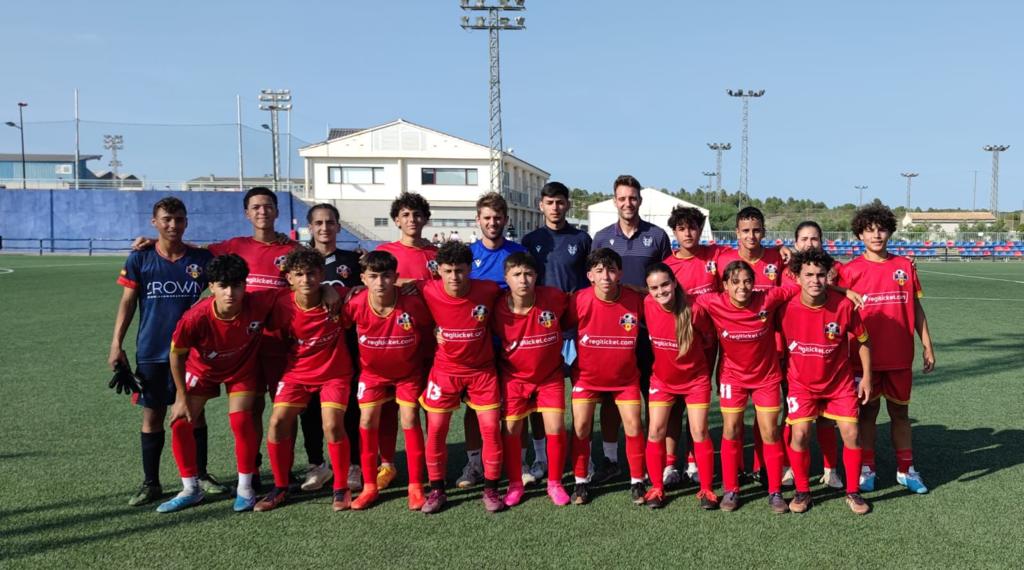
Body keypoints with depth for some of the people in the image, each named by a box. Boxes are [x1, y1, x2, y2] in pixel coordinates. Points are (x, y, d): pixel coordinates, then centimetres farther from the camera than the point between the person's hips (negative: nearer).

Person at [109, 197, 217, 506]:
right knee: (152, 415, 6)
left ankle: (200, 475, 23)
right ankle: (150, 483, 18)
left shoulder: (202, 258, 1)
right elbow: (128, 302, 2)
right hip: (151, 352, 0)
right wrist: (116, 344, -3)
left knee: (195, 412, 8)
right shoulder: (139, 259, 0)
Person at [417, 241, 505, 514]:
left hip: (482, 370, 0)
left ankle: (491, 489, 13)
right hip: (445, 369, 1)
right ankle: (436, 490, 16)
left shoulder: (488, 290, -17)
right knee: (436, 429, 0)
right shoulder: (428, 291, -17)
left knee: (491, 428, -3)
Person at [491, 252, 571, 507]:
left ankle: (554, 483, 18)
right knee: (511, 431, 2)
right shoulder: (498, 308, -19)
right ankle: (515, 484, 22)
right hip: (514, 377, 0)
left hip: (550, 376, 0)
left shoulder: (554, 298, -19)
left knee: (556, 429, -4)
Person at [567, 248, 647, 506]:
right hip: (587, 375, 0)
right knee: (581, 427, -4)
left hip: (625, 376, 1)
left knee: (634, 426, -3)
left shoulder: (635, 299, -16)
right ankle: (580, 482, 14)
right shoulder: (579, 300, -19)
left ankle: (637, 482, 16)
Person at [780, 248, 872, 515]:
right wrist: (782, 376, 1)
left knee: (851, 433, -3)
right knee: (800, 434, -11)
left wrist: (866, 377, 0)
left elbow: (862, 340, -1)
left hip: (839, 381, 1)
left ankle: (853, 492, 17)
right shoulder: (786, 308, -19)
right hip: (802, 382, -1)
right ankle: (802, 491, 10)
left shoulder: (844, 305, -18)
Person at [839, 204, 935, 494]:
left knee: (900, 413, 12)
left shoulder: (905, 266, 3)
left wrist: (927, 346, 6)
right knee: (868, 412, 8)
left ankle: (906, 470, 24)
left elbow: (916, 309, 9)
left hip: (900, 357, 2)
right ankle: (867, 469, 19)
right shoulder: (850, 270, -5)